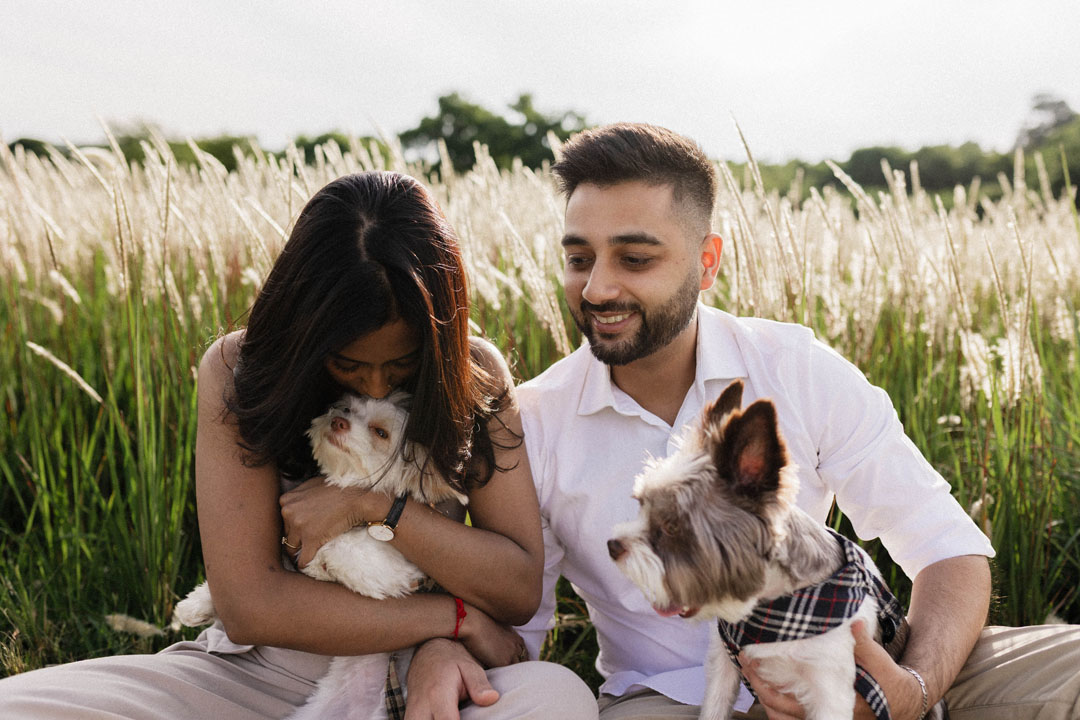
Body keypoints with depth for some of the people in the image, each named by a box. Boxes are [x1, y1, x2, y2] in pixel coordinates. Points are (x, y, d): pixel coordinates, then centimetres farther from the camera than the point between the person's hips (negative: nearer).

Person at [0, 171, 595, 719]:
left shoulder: (474, 376, -6)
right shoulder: (238, 372, -10)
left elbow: (520, 591, -11)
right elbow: (249, 605, -17)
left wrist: (373, 506, -22)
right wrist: (457, 617, -17)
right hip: (261, 671, -2)